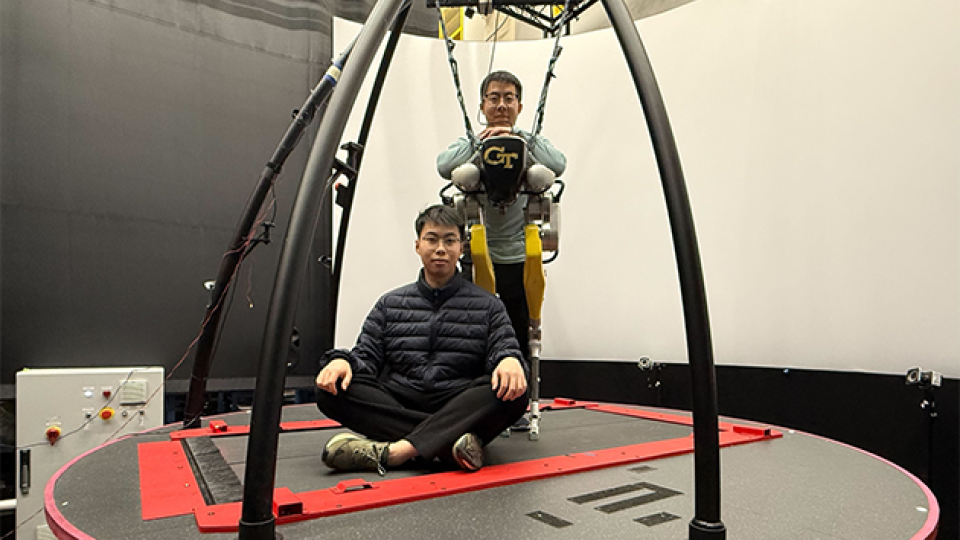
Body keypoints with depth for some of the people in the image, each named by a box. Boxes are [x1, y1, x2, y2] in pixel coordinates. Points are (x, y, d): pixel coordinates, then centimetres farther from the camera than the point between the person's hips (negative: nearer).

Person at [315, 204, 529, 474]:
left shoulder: (488, 306, 13)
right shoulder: (390, 304, 18)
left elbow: (505, 349, 3)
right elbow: (366, 354, 12)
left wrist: (510, 361, -22)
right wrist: (341, 361, -12)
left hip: (459, 409, -1)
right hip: (396, 408, 2)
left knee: (514, 393, -31)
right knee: (331, 390, -23)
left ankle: (393, 452, -38)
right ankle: (450, 443, -33)